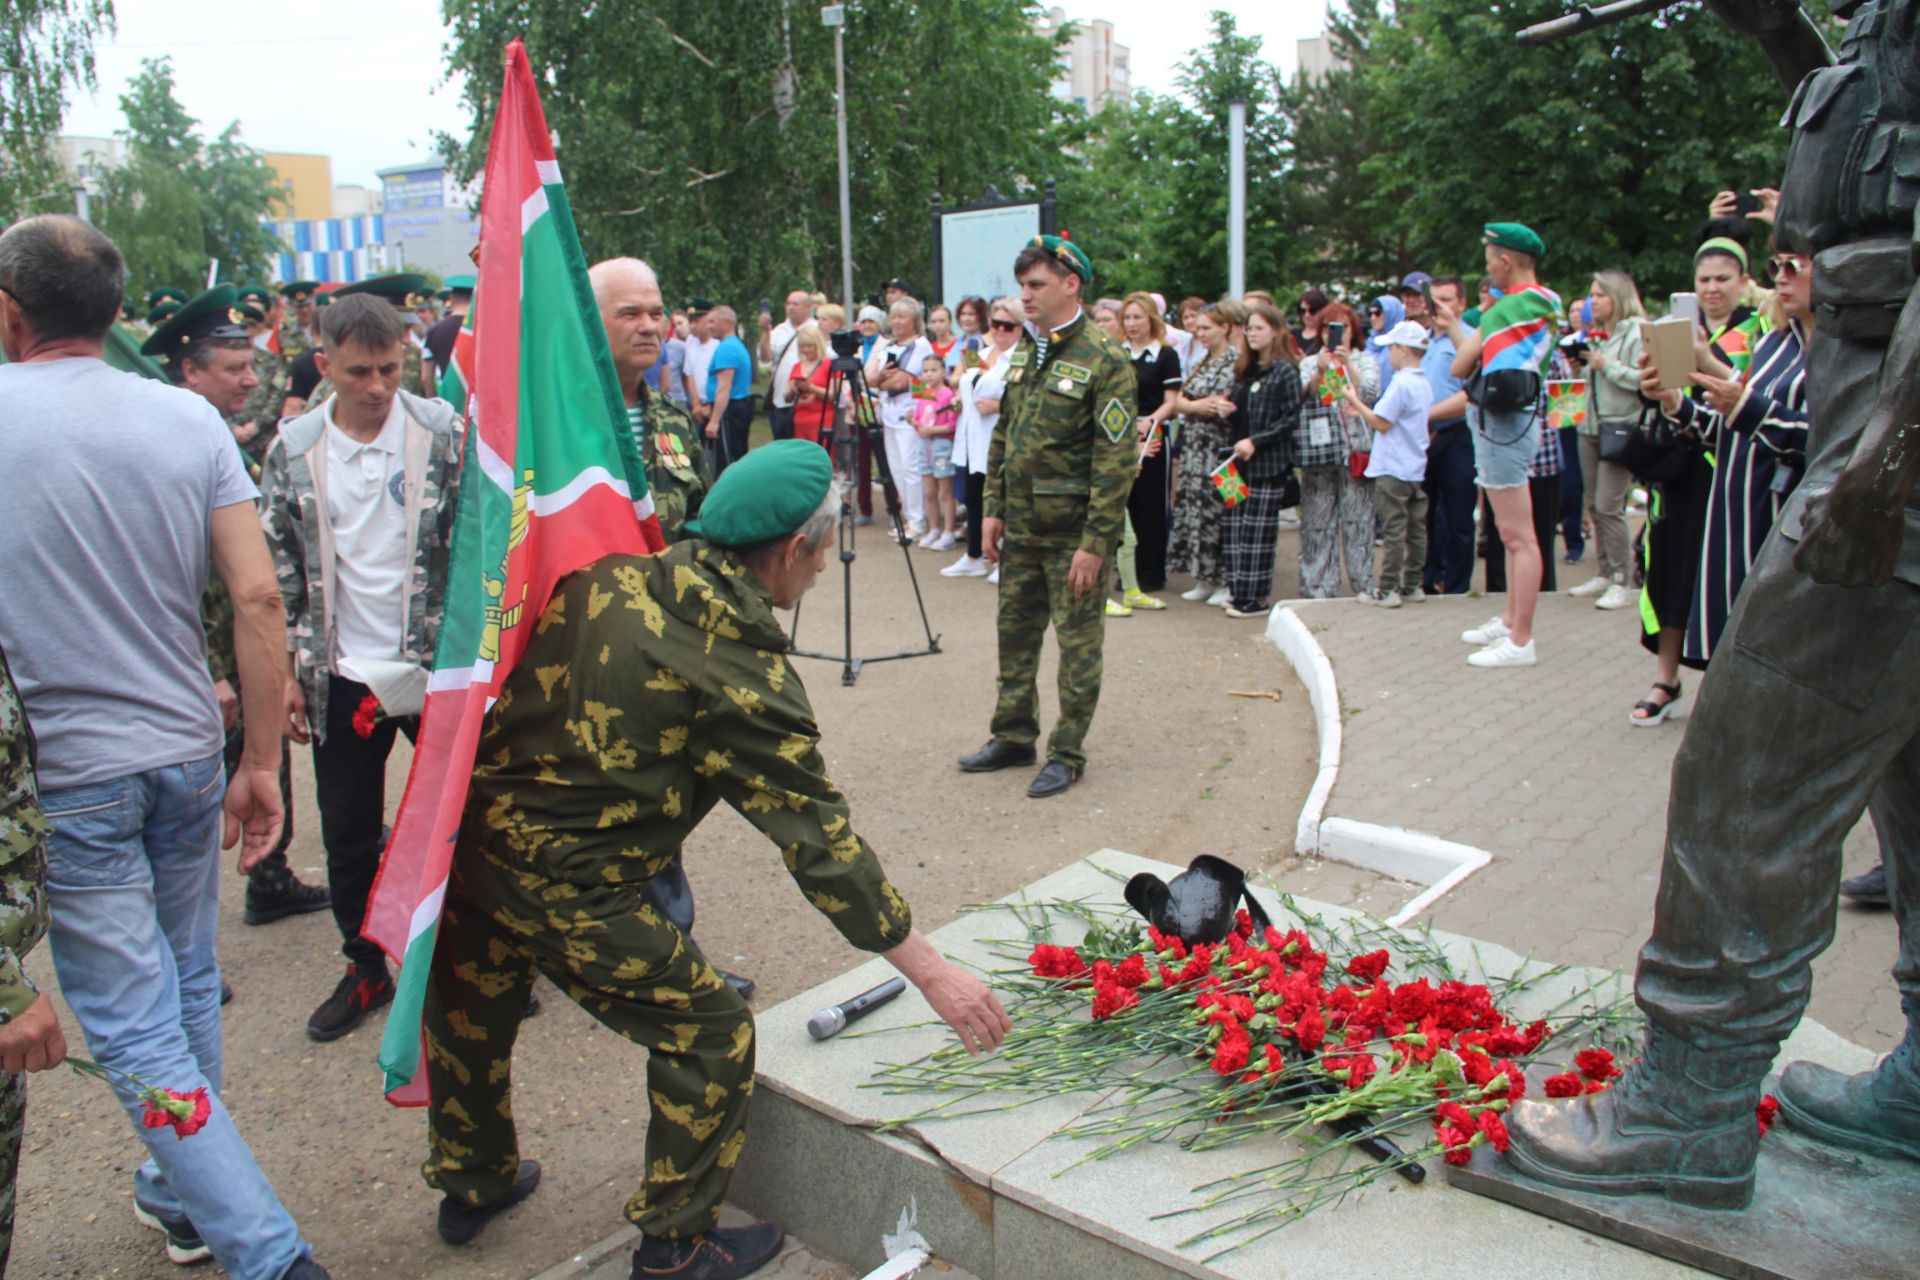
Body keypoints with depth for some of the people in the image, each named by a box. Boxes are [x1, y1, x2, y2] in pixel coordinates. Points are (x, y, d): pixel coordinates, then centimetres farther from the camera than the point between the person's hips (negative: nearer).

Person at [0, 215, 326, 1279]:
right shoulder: (188, 419, -2)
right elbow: (257, 599, -5)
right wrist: (262, 766, 1)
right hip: (188, 753, 4)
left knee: (134, 1029, 3)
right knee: (187, 986, 20)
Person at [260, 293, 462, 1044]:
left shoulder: (443, 431, -6)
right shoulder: (294, 449, 1)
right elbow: (279, 572, 6)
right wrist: (286, 673, 3)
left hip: (436, 665, -2)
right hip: (342, 676, 3)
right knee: (348, 835, 13)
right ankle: (365, 969, 32)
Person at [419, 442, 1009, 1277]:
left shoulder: (612, 576, -1)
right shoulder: (745, 674, -17)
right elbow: (818, 840, -16)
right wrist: (930, 971, -10)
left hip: (473, 834, 8)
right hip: (568, 889, -8)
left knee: (473, 1012, 29)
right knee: (711, 1039, 10)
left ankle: (471, 1183, 55)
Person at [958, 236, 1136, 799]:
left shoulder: (1104, 361, -14)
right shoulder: (1023, 353, 10)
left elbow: (1116, 460, -17)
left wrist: (1096, 542, -20)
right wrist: (993, 509, 10)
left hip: (1072, 535, -7)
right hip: (1020, 529, 7)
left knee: (1078, 645, 4)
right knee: (1015, 634, 15)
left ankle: (1068, 753, 15)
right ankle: (1014, 737, 29)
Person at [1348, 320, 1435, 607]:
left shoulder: (1401, 383, -17)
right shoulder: (1424, 384, 11)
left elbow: (1382, 423, -16)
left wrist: (1356, 402, -5)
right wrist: (1363, 409, 14)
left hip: (1393, 470, -8)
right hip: (1416, 468, 8)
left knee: (1393, 531, -5)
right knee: (1416, 530, 11)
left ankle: (1387, 590, -2)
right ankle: (1411, 585, 18)